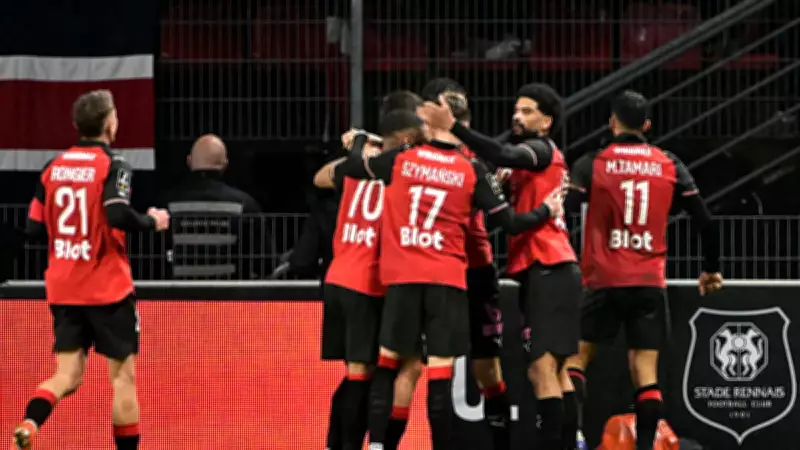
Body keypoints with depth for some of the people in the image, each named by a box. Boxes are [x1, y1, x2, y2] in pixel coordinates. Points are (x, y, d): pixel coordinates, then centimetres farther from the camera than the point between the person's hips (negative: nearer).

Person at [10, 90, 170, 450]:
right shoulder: (112, 165, -11)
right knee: (123, 376, 6)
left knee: (67, 376, 6)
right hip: (106, 289, -5)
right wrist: (153, 221, -8)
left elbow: (34, 228, 7)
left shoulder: (53, 167, 6)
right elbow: (118, 215, -26)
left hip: (62, 290, 5)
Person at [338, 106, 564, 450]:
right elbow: (510, 223, 3)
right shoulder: (473, 172, -2)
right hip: (447, 280, -1)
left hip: (402, 279, 1)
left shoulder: (400, 159, 0)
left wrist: (360, 139, 36)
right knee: (440, 372, -2)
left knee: (388, 363, 11)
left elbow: (352, 167, 15)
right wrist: (547, 210, 21)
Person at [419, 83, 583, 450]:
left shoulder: (542, 150, -8)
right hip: (546, 271, 10)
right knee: (554, 370, 12)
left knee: (542, 368, -15)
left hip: (548, 269, -10)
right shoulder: (532, 155, 23)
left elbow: (503, 155, -26)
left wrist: (452, 127, -34)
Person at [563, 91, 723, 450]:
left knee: (577, 357, 8)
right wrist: (711, 269, 18)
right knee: (645, 372, 3)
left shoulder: (592, 164, -2)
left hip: (604, 282, -2)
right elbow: (705, 221, 6)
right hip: (651, 283, 2)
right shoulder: (670, 166, 5)